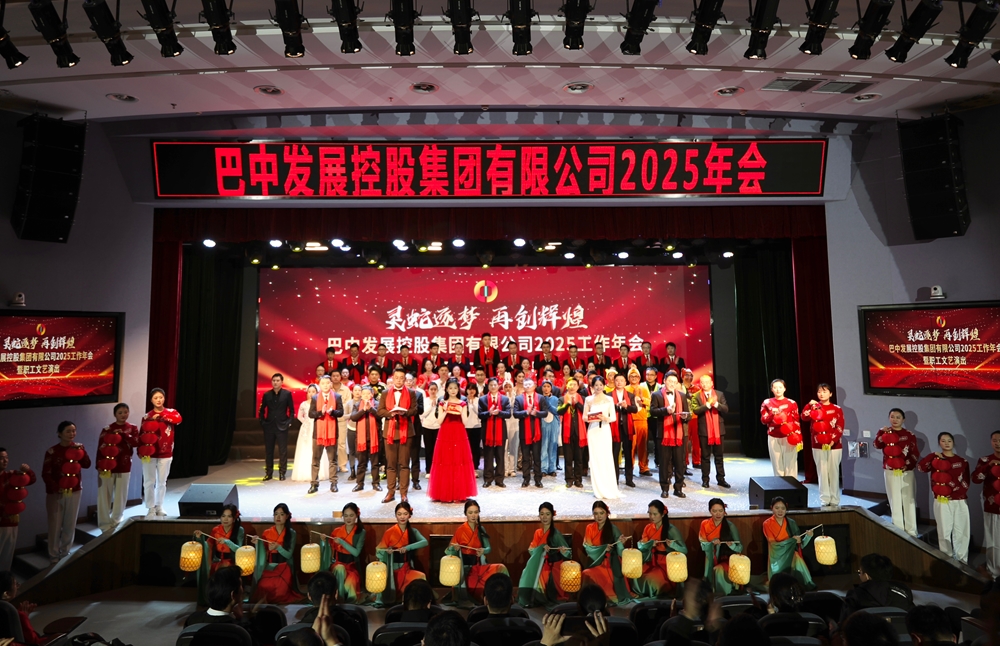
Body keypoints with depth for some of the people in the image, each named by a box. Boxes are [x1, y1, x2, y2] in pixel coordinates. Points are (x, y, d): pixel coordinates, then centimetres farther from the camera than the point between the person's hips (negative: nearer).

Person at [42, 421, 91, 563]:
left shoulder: (78, 448, 1)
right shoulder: (52, 451, -10)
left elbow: (87, 465, -10)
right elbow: (45, 474, -10)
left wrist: (81, 451, -20)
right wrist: (56, 488, -20)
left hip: (74, 491, 3)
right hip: (55, 493, -3)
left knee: (70, 524, 11)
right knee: (55, 525, 4)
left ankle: (65, 552, 25)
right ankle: (54, 555, 19)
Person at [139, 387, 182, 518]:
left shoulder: (170, 412, 2)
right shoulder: (146, 417, 2)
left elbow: (178, 419, -21)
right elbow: (142, 435, -1)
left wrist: (161, 416, -17)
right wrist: (141, 451, -12)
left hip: (166, 454, 0)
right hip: (149, 454, 0)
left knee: (162, 482, 9)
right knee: (149, 482, 2)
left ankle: (159, 507, 22)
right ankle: (151, 508, 13)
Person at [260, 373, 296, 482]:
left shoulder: (287, 394, -2)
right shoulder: (266, 395, 4)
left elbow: (291, 410, 2)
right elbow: (262, 410, 11)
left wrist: (289, 422, -4)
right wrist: (262, 422, 2)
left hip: (282, 426, -2)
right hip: (269, 426, 2)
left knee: (283, 451, 1)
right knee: (268, 450, 8)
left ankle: (282, 473, 10)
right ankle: (268, 473, 18)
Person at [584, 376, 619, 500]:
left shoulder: (609, 399, 5)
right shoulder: (588, 399, 6)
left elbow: (614, 417, 3)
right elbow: (584, 417, 7)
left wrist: (605, 418, -17)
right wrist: (589, 418, -14)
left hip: (605, 430, 0)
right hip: (593, 431, 1)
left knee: (607, 458, -4)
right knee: (595, 458, 1)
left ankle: (609, 489, 5)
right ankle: (598, 490, 9)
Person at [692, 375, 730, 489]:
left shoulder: (719, 394, 5)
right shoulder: (696, 396, -1)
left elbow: (726, 409, -3)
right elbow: (695, 410, -14)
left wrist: (716, 404, -20)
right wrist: (708, 404, -23)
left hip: (718, 429, 2)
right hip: (704, 430, -1)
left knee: (719, 456, 9)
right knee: (705, 456, 6)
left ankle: (721, 478, 19)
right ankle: (705, 479, 15)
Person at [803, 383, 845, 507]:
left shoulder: (837, 409, 2)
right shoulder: (814, 407, 6)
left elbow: (840, 428, -5)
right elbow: (804, 416, -12)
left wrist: (833, 440, -16)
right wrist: (809, 405, -22)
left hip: (834, 445, -1)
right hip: (818, 445, 1)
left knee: (834, 472, 5)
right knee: (822, 472, 4)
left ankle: (834, 500, 15)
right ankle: (824, 500, 11)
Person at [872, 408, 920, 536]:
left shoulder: (909, 435, 1)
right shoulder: (884, 432, 1)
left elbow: (916, 454, -2)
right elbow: (876, 445, -16)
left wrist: (908, 464, -17)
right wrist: (882, 433, -28)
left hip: (907, 472, 0)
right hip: (890, 472, 0)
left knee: (909, 500, 6)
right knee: (895, 500, 8)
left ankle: (911, 530, 16)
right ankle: (898, 530, 18)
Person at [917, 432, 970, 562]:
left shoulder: (962, 461, 7)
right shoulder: (935, 459, 1)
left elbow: (966, 483, 2)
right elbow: (921, 467, -18)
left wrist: (954, 494, -12)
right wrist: (933, 455, -17)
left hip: (960, 501, 2)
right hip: (942, 502, -2)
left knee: (961, 532, 7)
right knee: (944, 532, 4)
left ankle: (962, 560, 21)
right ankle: (947, 560, 16)